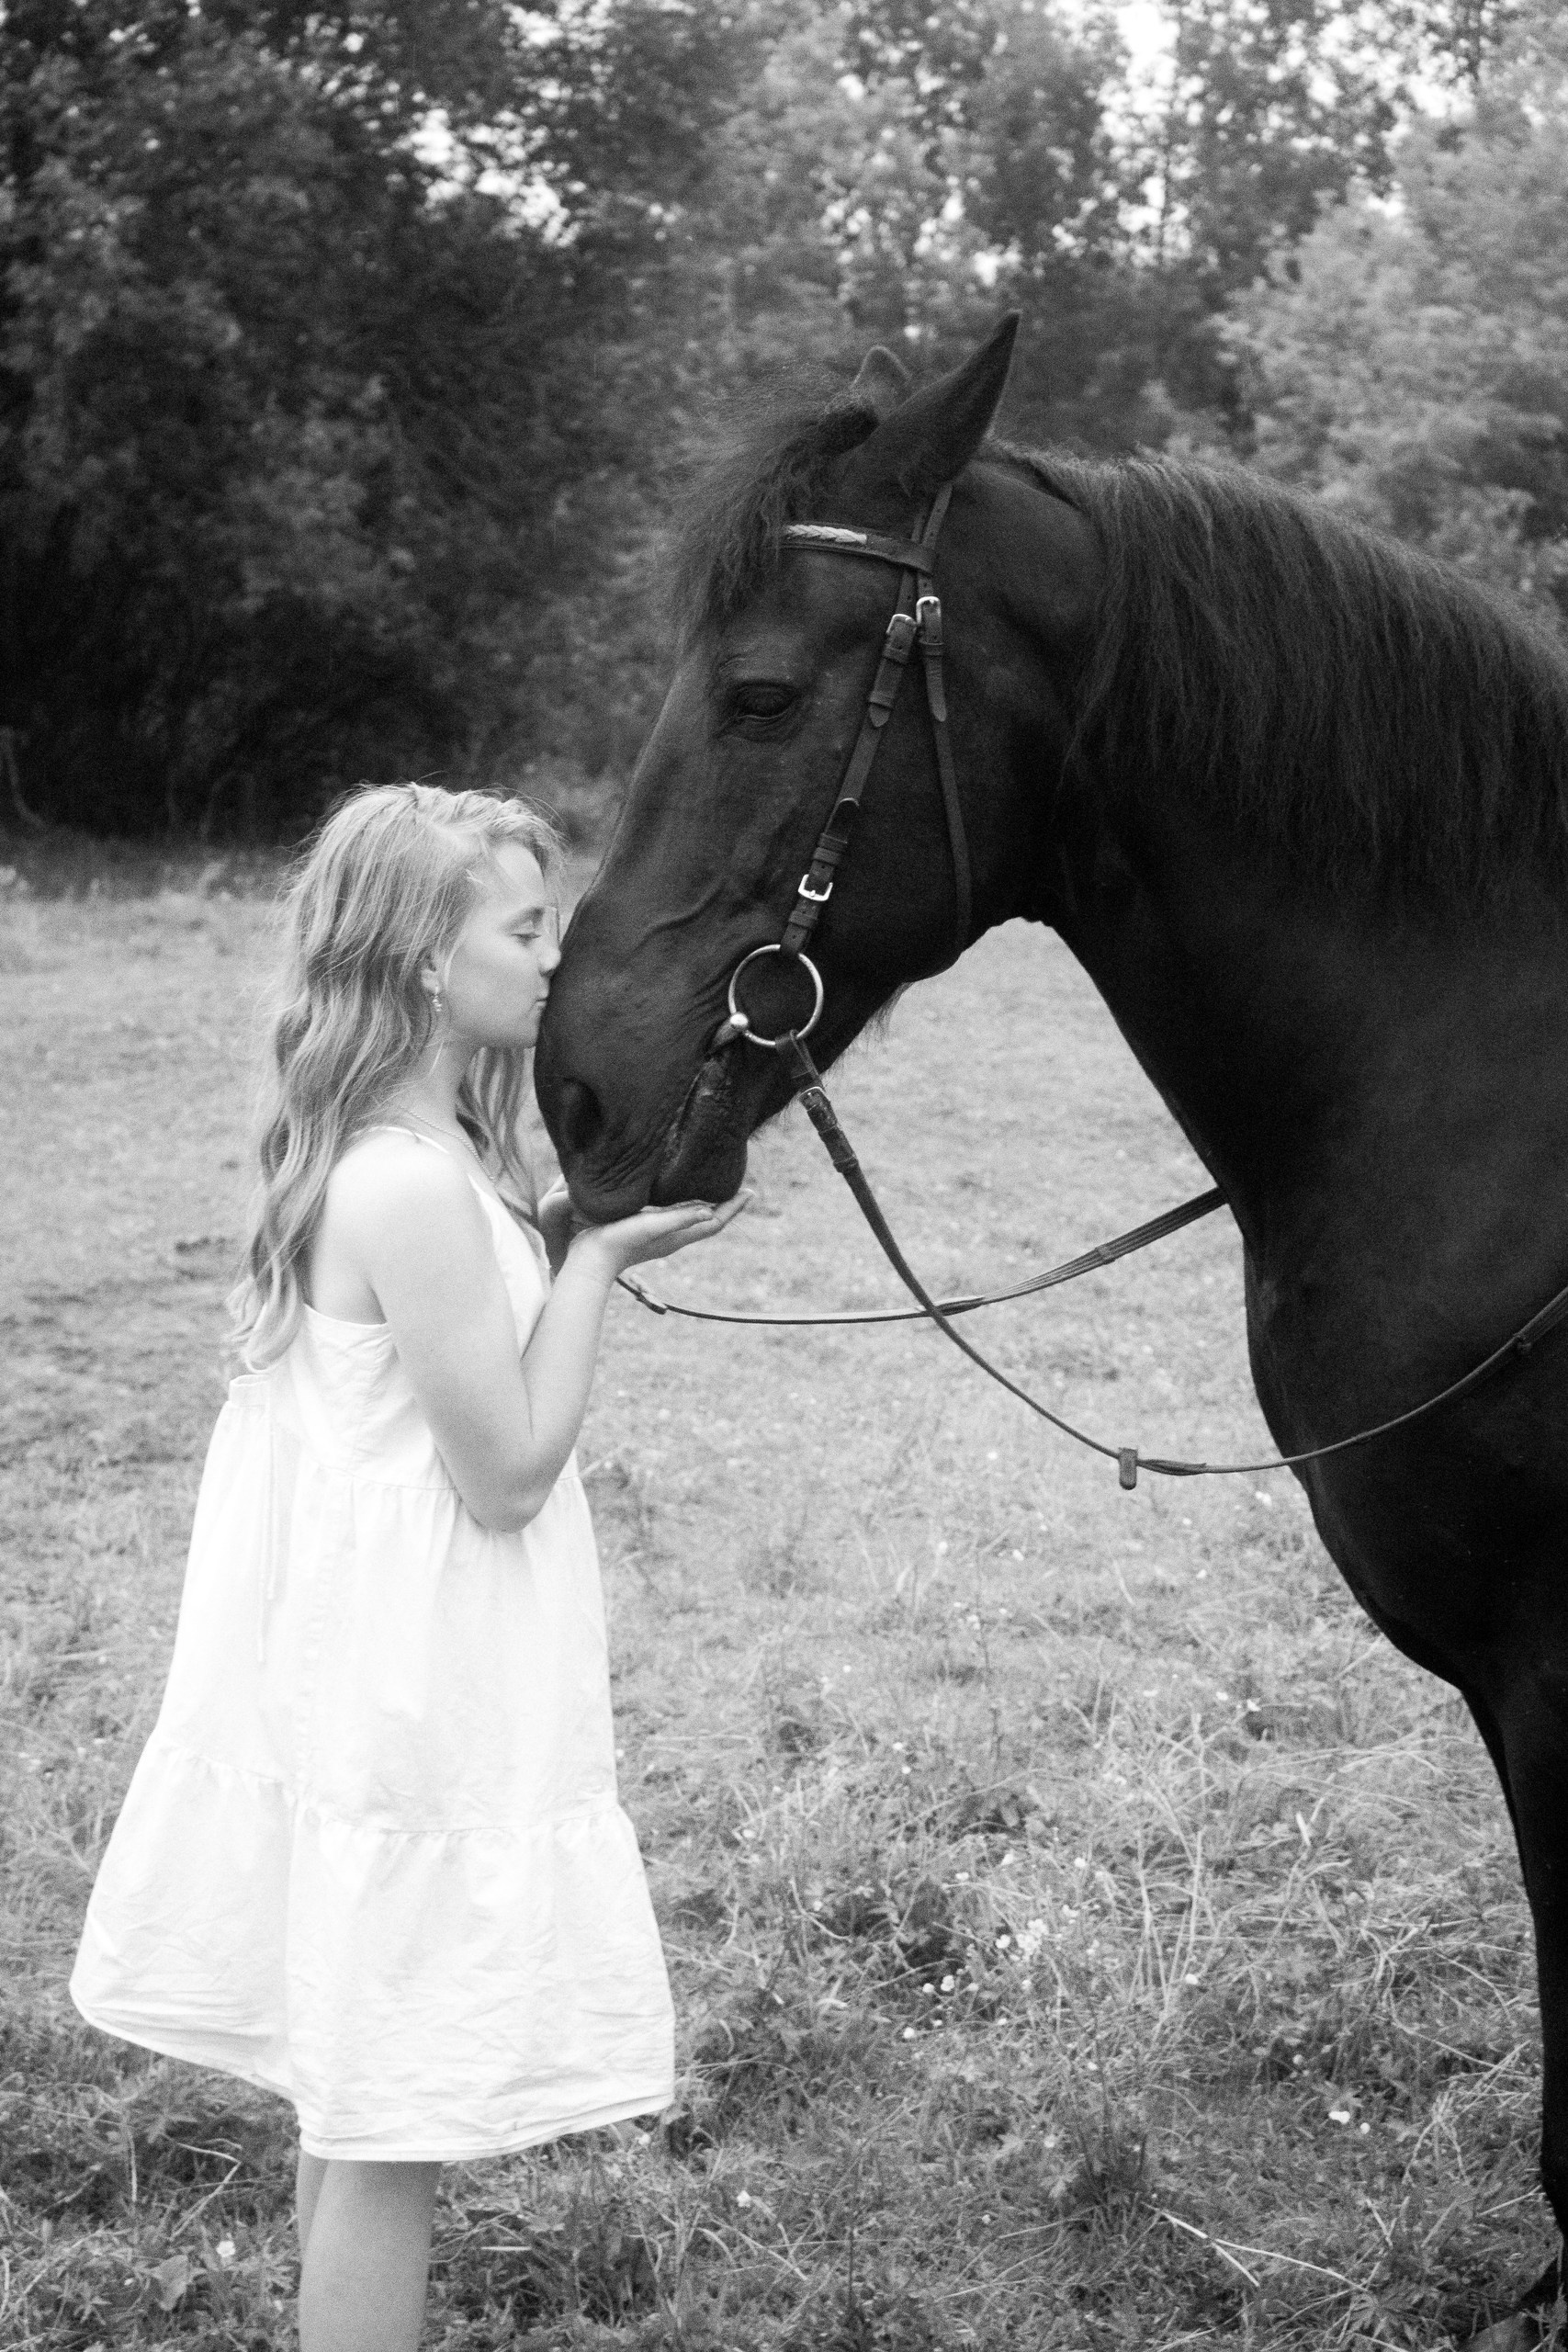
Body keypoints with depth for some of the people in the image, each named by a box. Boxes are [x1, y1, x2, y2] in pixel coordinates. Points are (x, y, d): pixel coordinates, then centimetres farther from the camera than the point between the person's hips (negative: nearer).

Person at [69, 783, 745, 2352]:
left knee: (359, 2103, 21)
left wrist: (558, 1241, 5)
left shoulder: (372, 1154, 6)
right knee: (393, 2126, 2)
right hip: (419, 1706, -10)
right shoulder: (419, 1182, -23)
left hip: (351, 1676, 10)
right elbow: (508, 1469, -19)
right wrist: (597, 1259, -13)